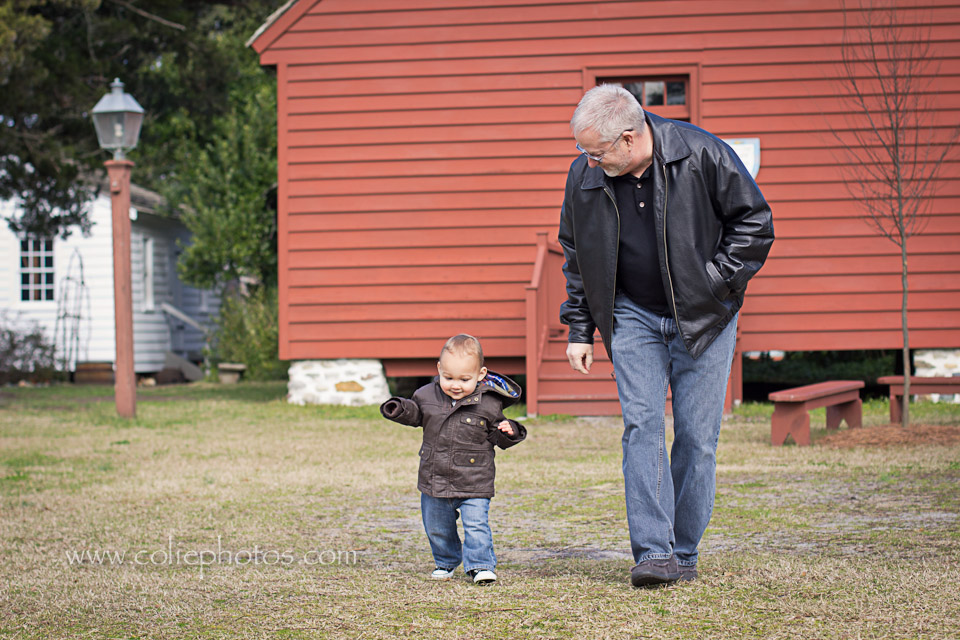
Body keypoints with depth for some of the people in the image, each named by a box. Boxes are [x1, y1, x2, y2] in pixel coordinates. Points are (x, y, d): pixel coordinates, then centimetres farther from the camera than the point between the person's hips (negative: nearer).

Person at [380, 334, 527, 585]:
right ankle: (446, 562, 39)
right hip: (435, 480, 4)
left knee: (476, 526, -13)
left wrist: (507, 432, -21)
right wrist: (399, 410, -5)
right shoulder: (428, 395, -4)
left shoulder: (488, 404, -10)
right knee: (437, 528, 18)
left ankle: (480, 565, -1)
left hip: (474, 483, -4)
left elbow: (497, 435, 1)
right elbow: (415, 413, 14)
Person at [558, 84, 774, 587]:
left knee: (697, 436, -2)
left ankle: (684, 553, 10)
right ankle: (654, 552, -14)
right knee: (641, 425, -12)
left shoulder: (702, 155, -16)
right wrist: (579, 329, 7)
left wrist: (713, 284, -12)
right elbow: (575, 254, 10)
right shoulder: (585, 175, -5)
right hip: (634, 317, 2)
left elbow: (755, 222, -5)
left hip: (703, 318, -2)